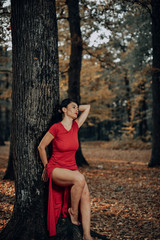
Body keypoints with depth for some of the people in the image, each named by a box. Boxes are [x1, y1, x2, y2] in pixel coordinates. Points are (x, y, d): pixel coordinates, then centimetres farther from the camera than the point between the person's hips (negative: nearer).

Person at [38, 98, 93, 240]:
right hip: (55, 169, -5)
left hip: (72, 169, 5)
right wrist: (46, 168, 6)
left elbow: (87, 107, 16)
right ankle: (73, 212, -9)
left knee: (85, 194, -21)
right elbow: (41, 147, -2)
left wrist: (74, 110, 14)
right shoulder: (56, 128, -12)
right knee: (79, 179, -34)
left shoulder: (75, 126, 5)